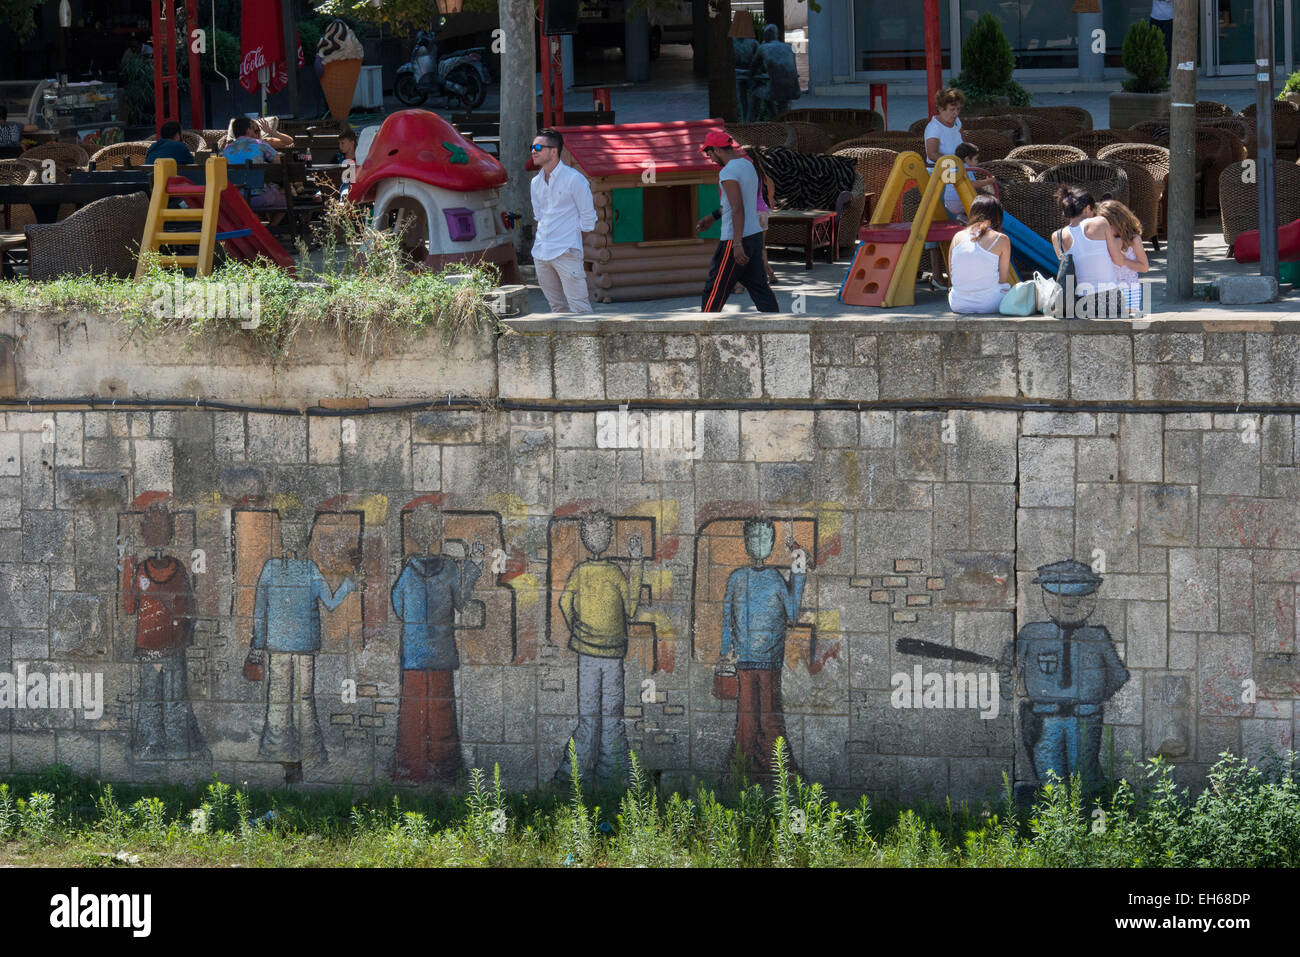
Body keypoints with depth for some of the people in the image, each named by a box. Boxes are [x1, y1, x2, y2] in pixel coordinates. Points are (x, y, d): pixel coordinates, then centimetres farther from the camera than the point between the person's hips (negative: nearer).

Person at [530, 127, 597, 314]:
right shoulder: (536, 183, 13)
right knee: (557, 306, 8)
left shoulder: (574, 179, -8)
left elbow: (588, 216, -3)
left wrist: (571, 233, 2)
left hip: (566, 250, -7)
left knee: (578, 306, -12)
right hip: (541, 253, 7)